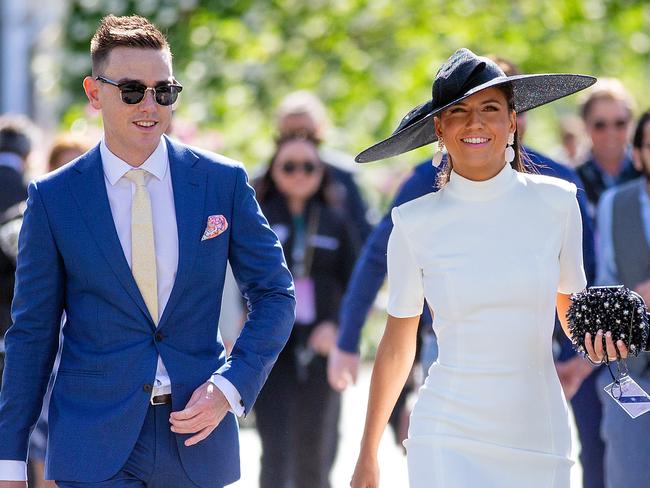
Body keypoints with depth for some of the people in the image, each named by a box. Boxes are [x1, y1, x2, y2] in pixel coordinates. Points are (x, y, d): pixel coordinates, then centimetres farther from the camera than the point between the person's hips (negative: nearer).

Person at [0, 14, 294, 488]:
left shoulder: (224, 181, 2)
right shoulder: (53, 198, 0)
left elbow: (274, 294, 7)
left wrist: (230, 388, -8)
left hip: (197, 431, 2)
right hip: (94, 446, -2)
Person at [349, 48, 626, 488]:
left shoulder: (555, 203, 0)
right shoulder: (416, 223, -2)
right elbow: (397, 347, 7)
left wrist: (598, 335, -9)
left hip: (540, 436, 2)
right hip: (448, 439, -2)